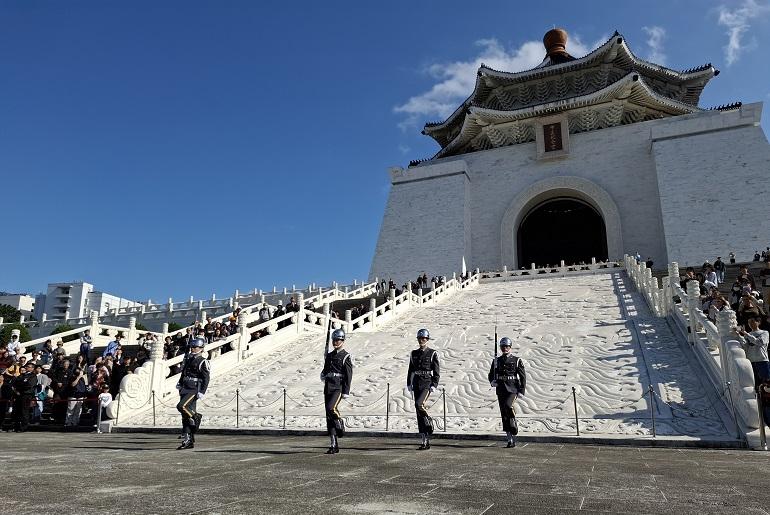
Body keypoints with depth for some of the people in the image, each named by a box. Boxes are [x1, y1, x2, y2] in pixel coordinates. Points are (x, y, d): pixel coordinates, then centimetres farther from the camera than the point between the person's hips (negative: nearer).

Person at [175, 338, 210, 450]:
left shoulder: (202, 362, -8)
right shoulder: (188, 359, 14)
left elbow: (206, 378, -13)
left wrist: (202, 392, -19)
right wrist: (180, 384, 24)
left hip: (194, 390, -7)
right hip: (185, 390, 8)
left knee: (181, 406, -26)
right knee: (185, 416, 6)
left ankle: (196, 417, 0)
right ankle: (189, 441, 11)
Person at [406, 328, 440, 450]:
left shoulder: (432, 353, -1)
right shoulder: (414, 353, 13)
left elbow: (437, 371, -4)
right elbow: (410, 370, 15)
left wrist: (434, 385, -12)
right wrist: (409, 384, 6)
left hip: (427, 383, -5)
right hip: (416, 384, 5)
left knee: (419, 404, -28)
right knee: (419, 413, 4)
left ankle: (429, 421, 2)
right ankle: (425, 441, 11)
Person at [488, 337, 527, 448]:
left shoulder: (517, 360, 4)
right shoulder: (496, 361, 12)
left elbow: (523, 376, 3)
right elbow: (491, 375, 18)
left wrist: (522, 391, -6)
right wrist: (492, 382, -5)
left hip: (512, 389, -3)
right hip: (500, 390, 4)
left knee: (508, 406, -30)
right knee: (504, 414, 2)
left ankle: (514, 426, -7)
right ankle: (510, 440, 9)